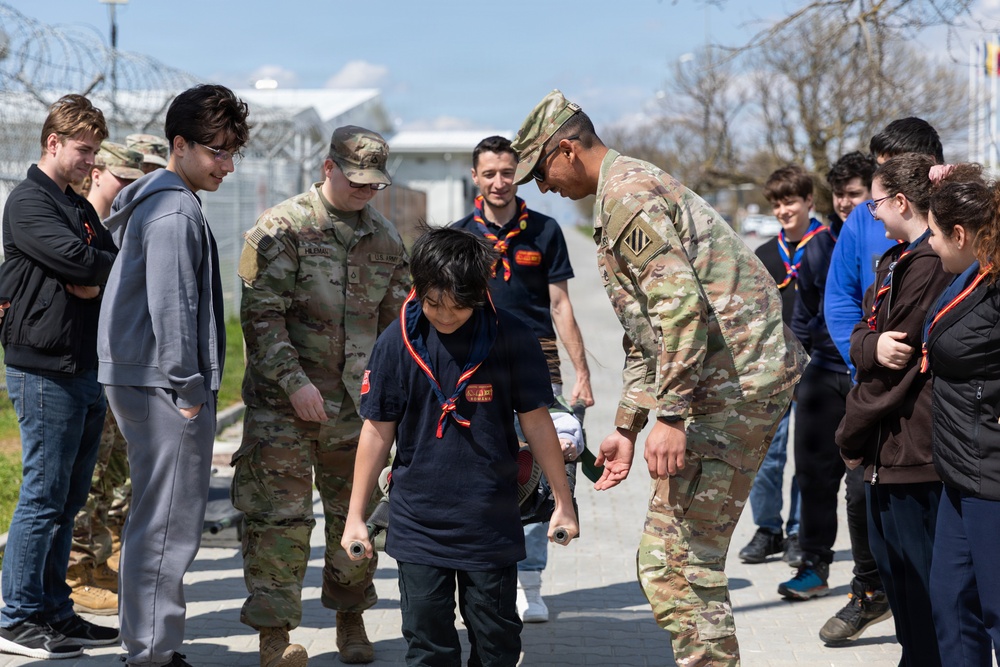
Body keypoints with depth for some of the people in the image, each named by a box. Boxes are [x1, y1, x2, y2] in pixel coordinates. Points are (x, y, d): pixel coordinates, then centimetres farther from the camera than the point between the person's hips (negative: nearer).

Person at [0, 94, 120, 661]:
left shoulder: (80, 206, 19)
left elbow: (109, 270, 12)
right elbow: (77, 258, -21)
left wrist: (96, 282, -10)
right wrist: (117, 268, -3)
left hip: (88, 371, 9)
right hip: (46, 371, -9)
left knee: (68, 500, 12)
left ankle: (55, 612, 19)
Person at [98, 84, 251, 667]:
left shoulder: (156, 200, 18)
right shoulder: (176, 211, -14)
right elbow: (171, 307, -20)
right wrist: (187, 391, -16)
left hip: (142, 381, 11)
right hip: (162, 384, -11)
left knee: (160, 521, 15)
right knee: (169, 524, -7)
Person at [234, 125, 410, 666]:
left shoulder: (385, 239, 11)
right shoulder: (282, 229, -6)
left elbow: (400, 321, 19)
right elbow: (261, 315, -11)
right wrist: (296, 383, -17)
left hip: (357, 406, 5)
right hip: (284, 403, -5)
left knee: (356, 514, 11)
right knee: (280, 514, -4)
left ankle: (352, 620, 27)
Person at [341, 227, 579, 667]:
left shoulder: (511, 338, -6)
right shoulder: (397, 342, -4)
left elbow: (535, 421, 1)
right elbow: (378, 432, 3)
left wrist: (563, 502, 4)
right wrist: (356, 516, 5)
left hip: (491, 524, -1)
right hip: (418, 522, 1)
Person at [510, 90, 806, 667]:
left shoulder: (626, 193, -10)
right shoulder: (637, 188, 24)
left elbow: (682, 303, -23)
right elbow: (648, 332, 29)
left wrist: (670, 415, -23)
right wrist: (627, 427, 28)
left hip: (736, 382, -11)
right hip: (755, 376, 11)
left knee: (675, 560, -9)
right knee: (690, 556, 15)